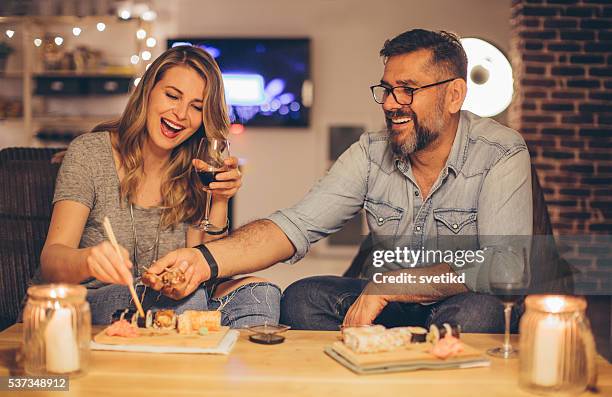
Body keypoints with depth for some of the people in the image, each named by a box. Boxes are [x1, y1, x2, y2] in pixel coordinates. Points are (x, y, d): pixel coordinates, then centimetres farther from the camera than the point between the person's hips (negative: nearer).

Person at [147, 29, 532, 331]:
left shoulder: (503, 155, -14)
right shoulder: (371, 153, -3)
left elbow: (504, 266, -25)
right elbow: (296, 225, -12)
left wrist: (386, 285, -28)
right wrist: (206, 259, -29)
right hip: (391, 304, 3)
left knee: (477, 311, -36)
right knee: (301, 298, -19)